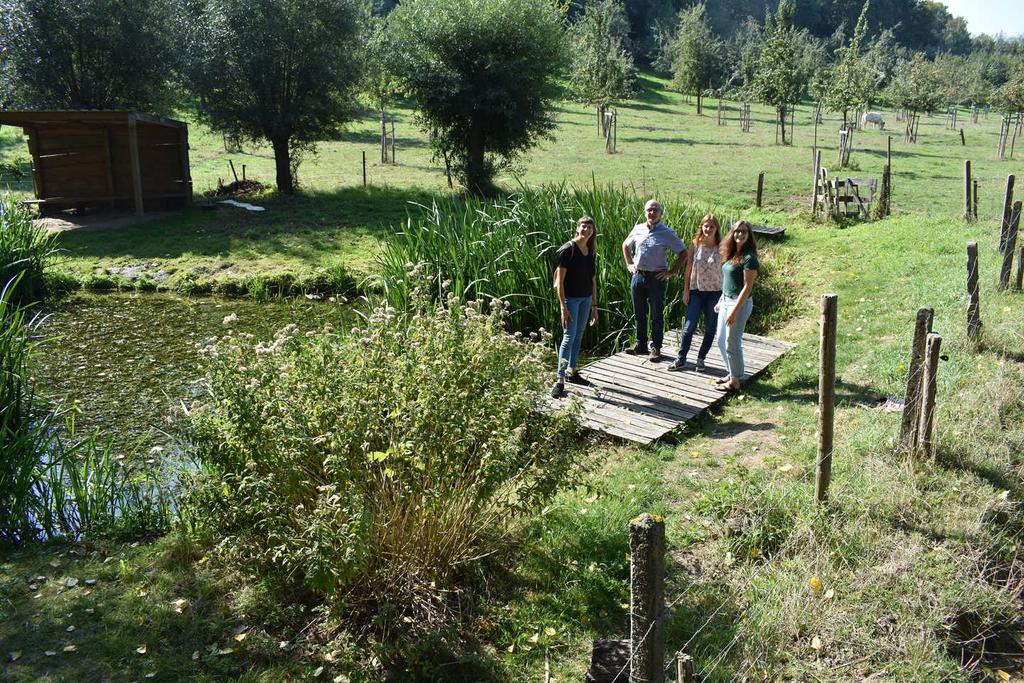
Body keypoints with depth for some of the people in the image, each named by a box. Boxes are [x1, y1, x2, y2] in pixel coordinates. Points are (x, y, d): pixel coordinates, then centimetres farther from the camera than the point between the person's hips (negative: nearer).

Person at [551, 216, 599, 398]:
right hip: (571, 298, -7)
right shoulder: (568, 249, -12)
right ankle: (560, 380, -6)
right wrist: (563, 306, -18)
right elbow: (560, 280, -14)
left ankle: (572, 372, 26)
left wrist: (594, 305, 13)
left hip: (586, 299, 7)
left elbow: (593, 280, 14)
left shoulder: (590, 252, 9)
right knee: (569, 337, -9)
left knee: (579, 336, 13)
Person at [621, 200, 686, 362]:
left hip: (656, 277, -4)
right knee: (639, 313, 13)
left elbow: (683, 253, -2)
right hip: (638, 276, 4)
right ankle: (640, 345, 26)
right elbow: (626, 245, 22)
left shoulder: (667, 233, -6)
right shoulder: (638, 229, 5)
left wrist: (671, 272, -7)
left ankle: (656, 348, 12)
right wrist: (629, 264, 12)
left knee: (657, 315, 3)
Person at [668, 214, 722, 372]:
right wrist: (686, 290, 0)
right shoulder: (695, 245, -1)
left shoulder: (721, 248, -4)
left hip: (715, 292, 0)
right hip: (696, 291, 0)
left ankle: (701, 359, 21)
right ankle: (681, 359, 6)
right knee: (689, 326, -2)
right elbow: (689, 268, 3)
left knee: (710, 329, 8)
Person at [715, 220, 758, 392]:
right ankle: (732, 374, 29)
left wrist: (734, 310, -21)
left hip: (740, 303, -9)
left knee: (732, 343, -1)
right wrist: (721, 301, 17)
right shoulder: (732, 254, 9)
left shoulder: (749, 257, -16)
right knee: (721, 341, 15)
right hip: (726, 301, 9)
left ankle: (735, 381, 12)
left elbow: (747, 286, -18)